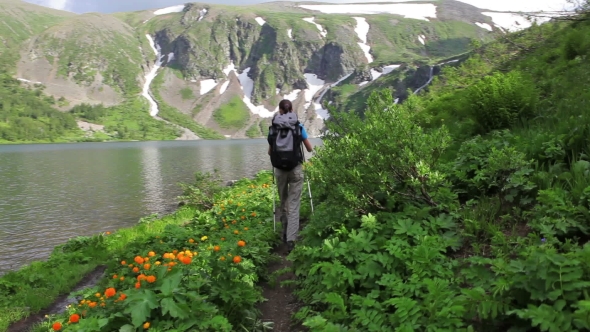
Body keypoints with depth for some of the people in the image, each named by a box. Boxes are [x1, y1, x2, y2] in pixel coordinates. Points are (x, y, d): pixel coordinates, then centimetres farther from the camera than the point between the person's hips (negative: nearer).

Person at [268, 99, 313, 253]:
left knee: (283, 201, 19)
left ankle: (285, 233, 31)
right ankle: (291, 239, -7)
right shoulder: (299, 127, -3)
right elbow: (310, 149, 4)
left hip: (280, 169, 2)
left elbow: (270, 152, 5)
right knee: (294, 204, 0)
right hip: (296, 169, -1)